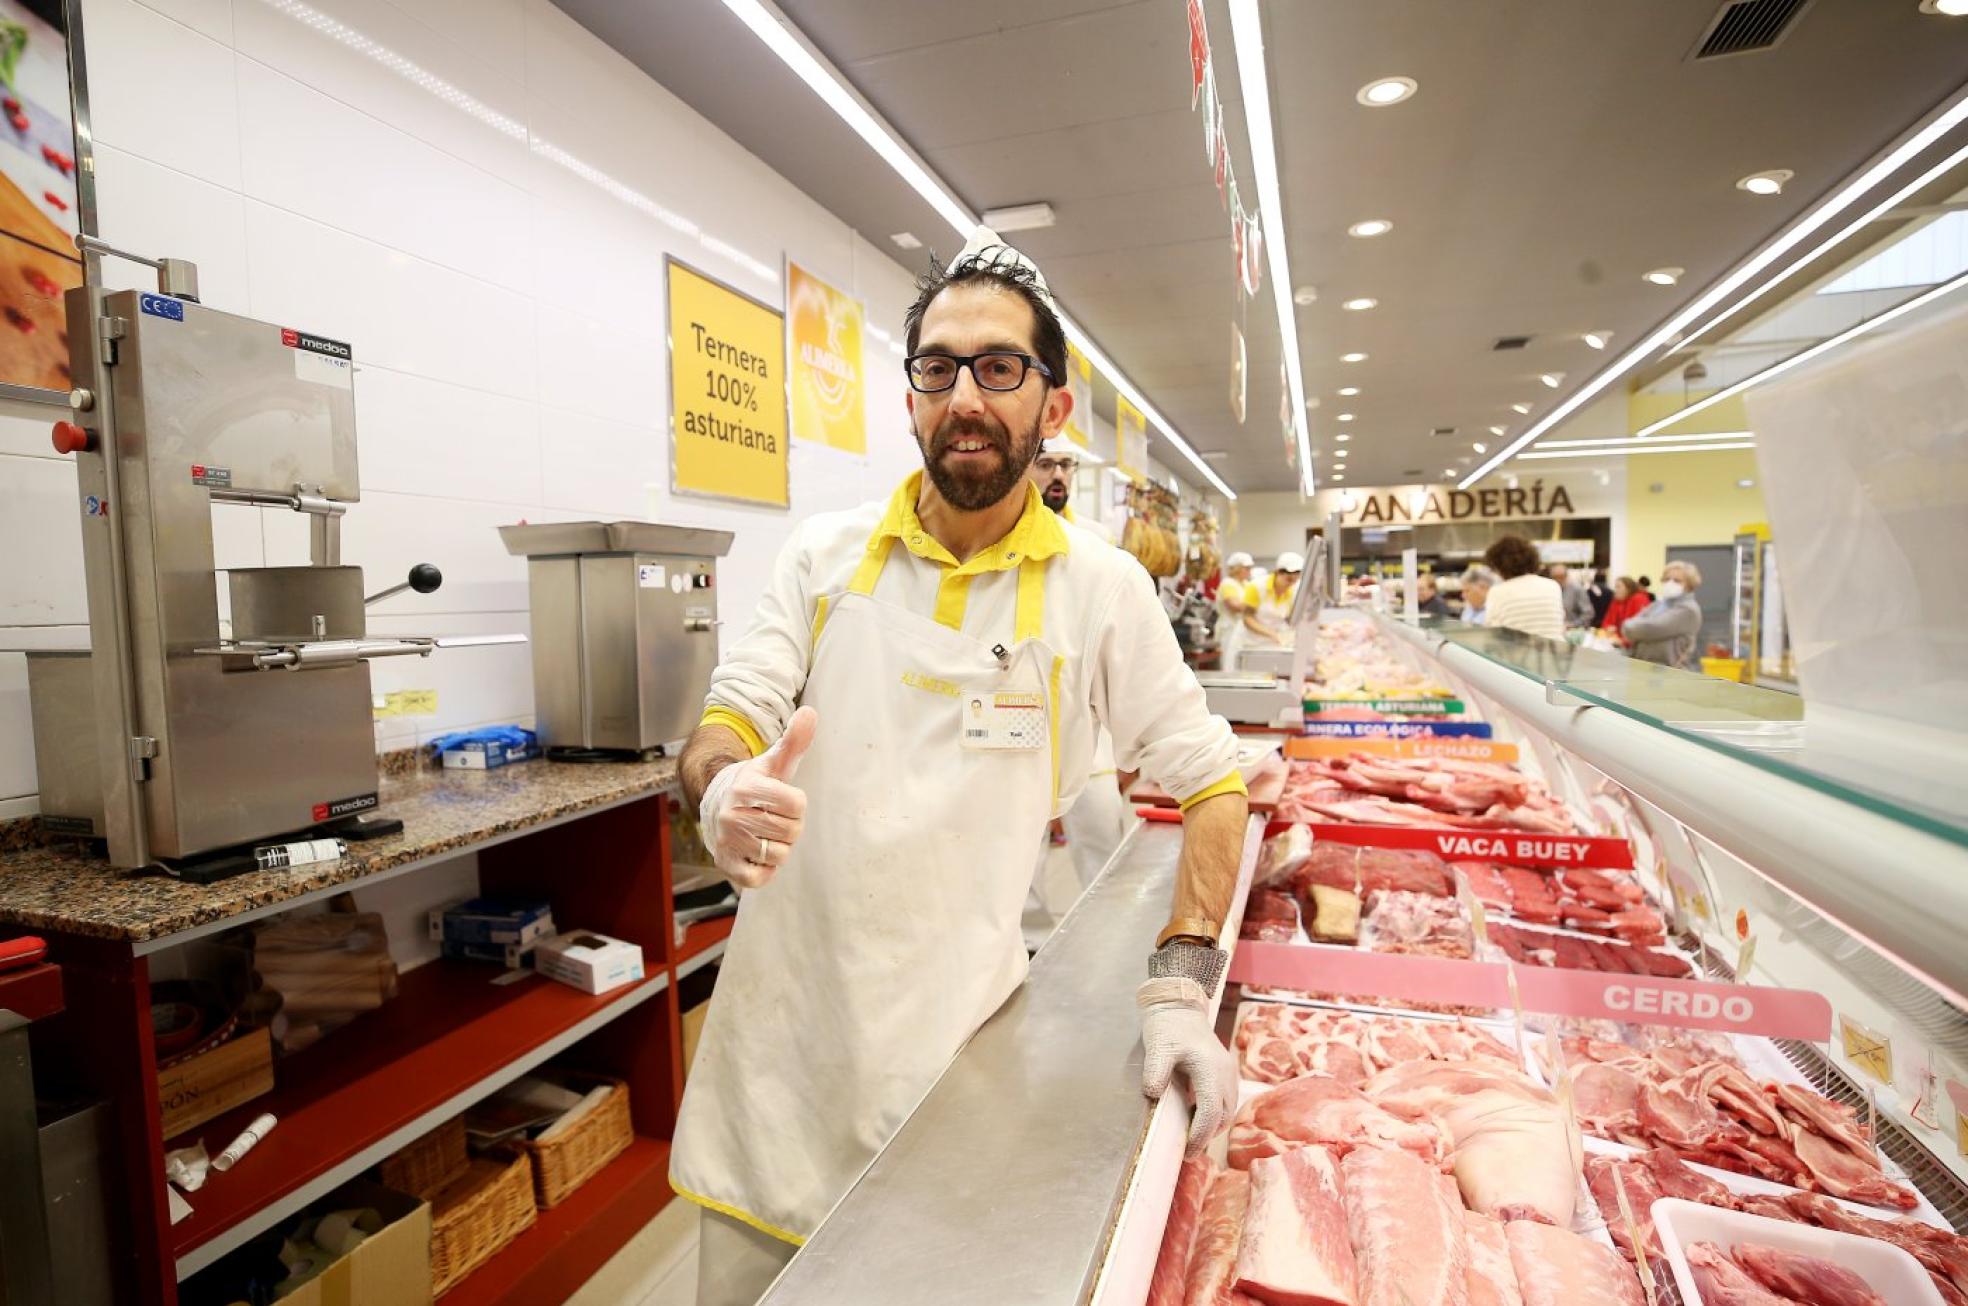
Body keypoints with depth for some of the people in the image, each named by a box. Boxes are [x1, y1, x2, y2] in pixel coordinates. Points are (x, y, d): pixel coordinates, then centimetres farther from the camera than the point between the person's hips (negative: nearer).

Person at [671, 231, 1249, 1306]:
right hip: (783, 1034, 2)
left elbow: (1212, 783, 0)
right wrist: (724, 797, -26)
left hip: (957, 1054, -1)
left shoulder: (1102, 589, -6)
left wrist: (1180, 992, -9)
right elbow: (721, 730, -1)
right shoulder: (823, 555, -1)